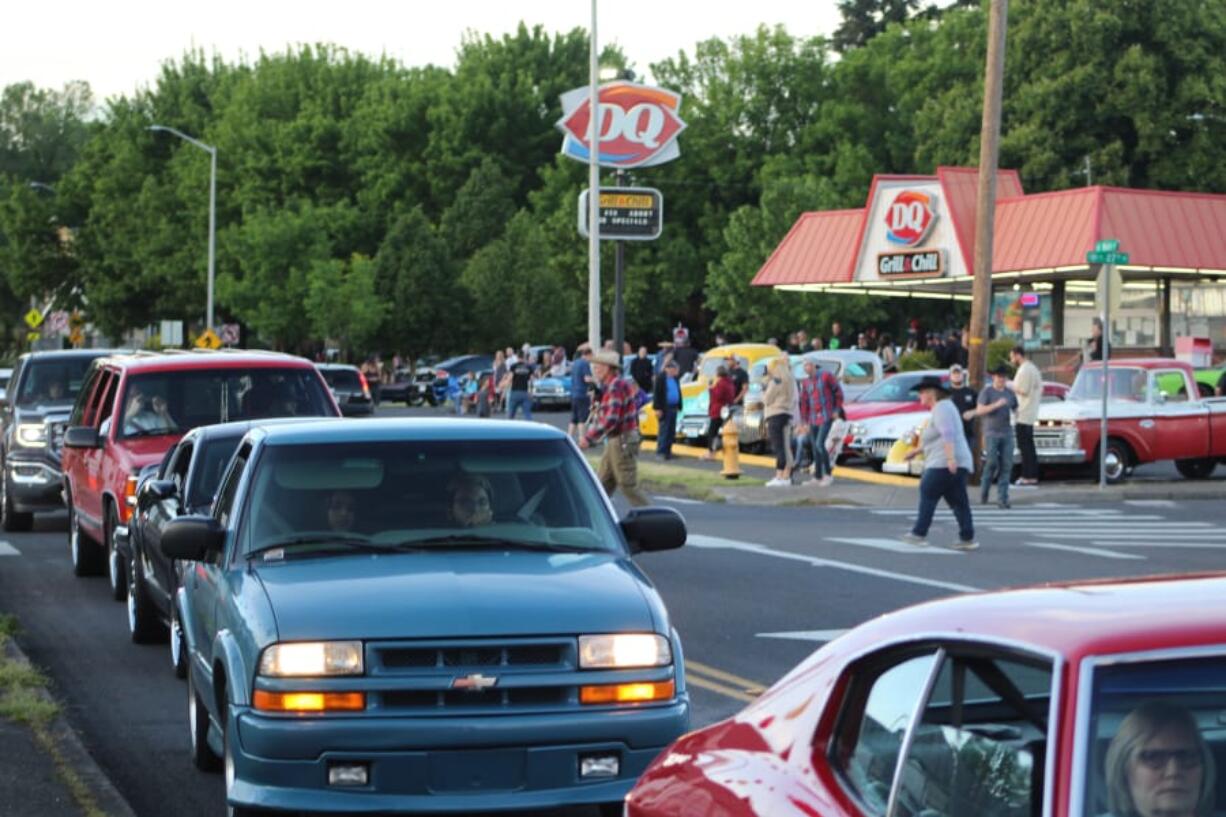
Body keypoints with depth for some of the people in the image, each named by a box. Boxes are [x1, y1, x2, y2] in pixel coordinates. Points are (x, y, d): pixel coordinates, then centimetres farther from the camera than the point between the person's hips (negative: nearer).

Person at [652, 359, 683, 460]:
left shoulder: (675, 379, 13)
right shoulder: (661, 378, -9)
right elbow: (656, 394, -12)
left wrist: (678, 406, 13)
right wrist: (657, 409, -16)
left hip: (673, 409, 7)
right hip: (664, 409, -7)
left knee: (671, 432, 8)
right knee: (664, 430, -7)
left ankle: (667, 451, 15)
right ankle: (660, 452, -3)